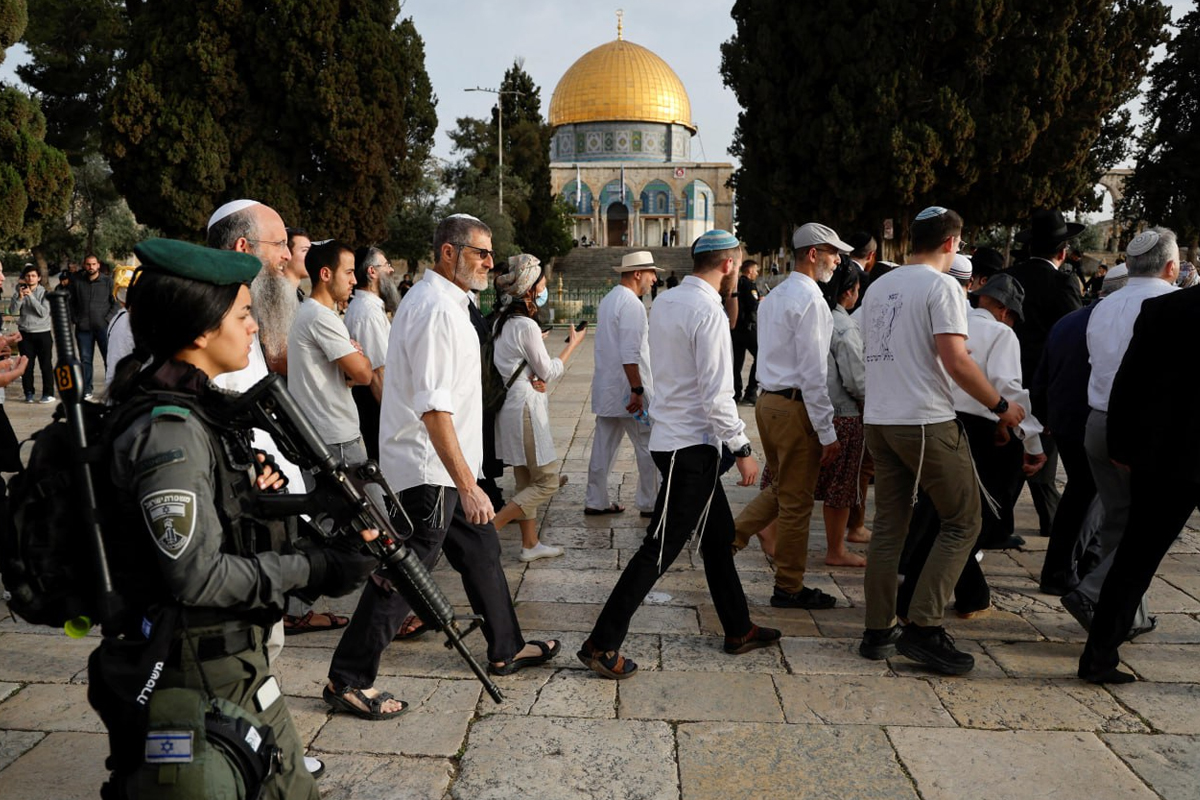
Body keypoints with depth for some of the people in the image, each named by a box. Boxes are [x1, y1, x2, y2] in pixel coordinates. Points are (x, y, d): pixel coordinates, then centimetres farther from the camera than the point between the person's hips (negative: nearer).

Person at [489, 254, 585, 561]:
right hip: (525, 406, -10)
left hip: (510, 404, 10)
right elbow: (548, 372, -10)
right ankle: (488, 530, -7)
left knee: (526, 480, 17)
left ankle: (530, 544, 24)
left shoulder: (503, 322, 9)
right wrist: (572, 344, 1)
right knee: (547, 481, -1)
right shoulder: (526, 326, -18)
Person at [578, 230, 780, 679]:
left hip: (673, 435, 10)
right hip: (693, 444, -10)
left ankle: (739, 630, 32)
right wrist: (742, 449, -14)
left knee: (718, 534, 19)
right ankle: (601, 645, -1)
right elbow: (717, 395, -21)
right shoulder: (709, 312, -18)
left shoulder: (665, 302, 9)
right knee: (660, 549, -5)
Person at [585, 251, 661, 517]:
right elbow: (630, 353, -23)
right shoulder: (631, 304, -16)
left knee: (603, 445, 12)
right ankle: (650, 503, 10)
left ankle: (596, 502, 16)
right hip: (626, 388, -9)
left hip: (605, 389, 9)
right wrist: (637, 390, -22)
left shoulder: (607, 300, 14)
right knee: (648, 446, 3)